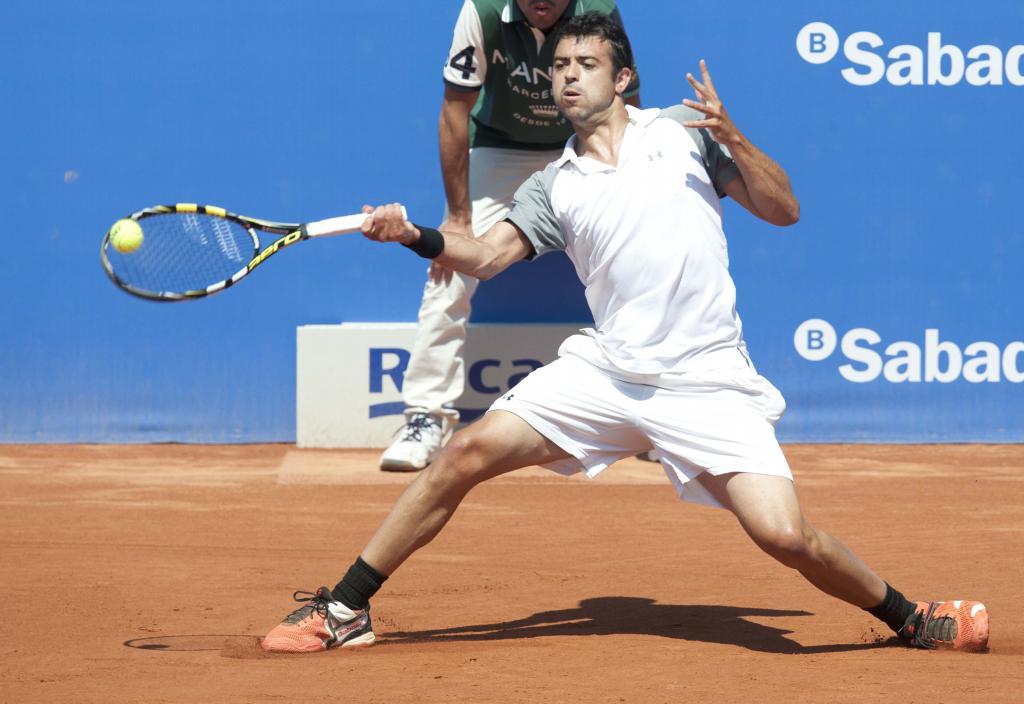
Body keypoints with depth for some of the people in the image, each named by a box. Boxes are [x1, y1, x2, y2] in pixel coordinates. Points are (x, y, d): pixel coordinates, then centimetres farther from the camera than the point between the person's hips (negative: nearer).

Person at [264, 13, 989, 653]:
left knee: (784, 534, -18)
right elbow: (489, 254, -2)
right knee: (468, 452, -9)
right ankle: (344, 610, 1)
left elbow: (783, 209, 5)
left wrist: (732, 138, -10)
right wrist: (417, 237, -20)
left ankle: (908, 617, 7)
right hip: (606, 369, 3)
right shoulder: (554, 186, 12)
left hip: (706, 383, -3)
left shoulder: (682, 132, 6)